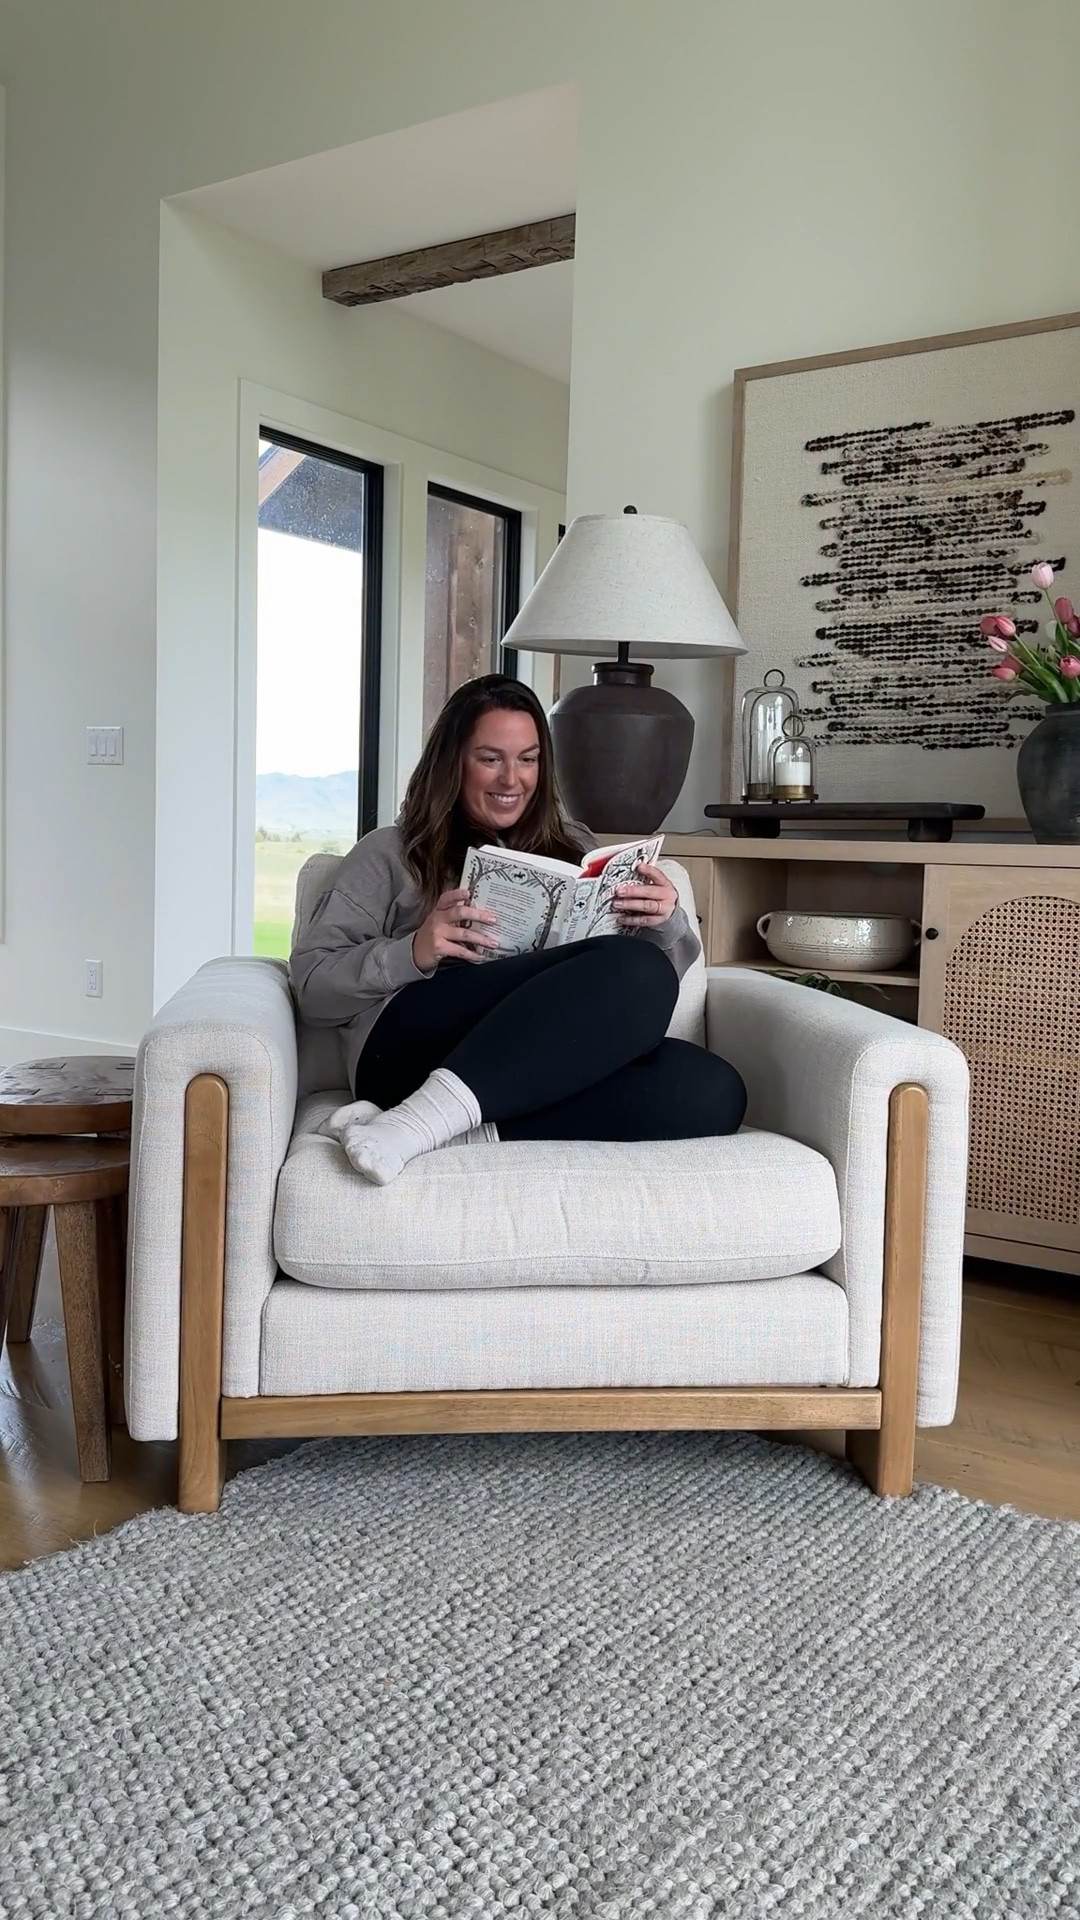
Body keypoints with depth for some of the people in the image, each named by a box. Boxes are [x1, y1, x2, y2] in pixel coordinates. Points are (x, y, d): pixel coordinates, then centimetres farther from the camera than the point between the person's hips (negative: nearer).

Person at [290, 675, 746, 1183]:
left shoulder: (574, 851, 27)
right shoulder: (390, 852, 18)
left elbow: (663, 963, 22)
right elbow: (311, 984, 8)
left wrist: (665, 924, -1)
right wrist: (412, 954, -10)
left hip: (544, 1068, 4)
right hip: (415, 1050, -4)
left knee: (712, 1089, -28)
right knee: (635, 970, -28)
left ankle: (449, 1128, -33)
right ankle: (423, 1119, -36)